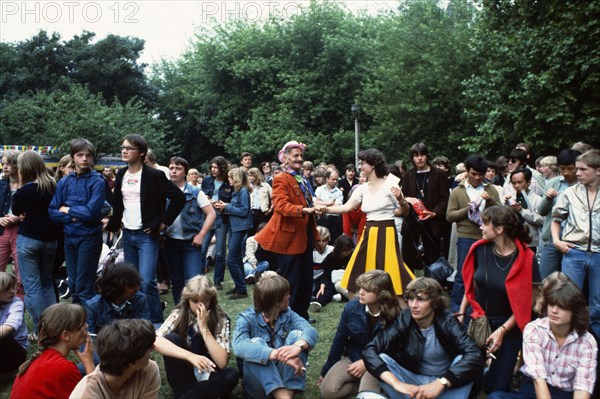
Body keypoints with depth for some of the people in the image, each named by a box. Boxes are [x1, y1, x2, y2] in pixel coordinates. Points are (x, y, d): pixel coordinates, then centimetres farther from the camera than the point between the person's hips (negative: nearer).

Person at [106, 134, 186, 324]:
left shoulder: (154, 175, -10)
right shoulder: (121, 175, 10)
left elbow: (179, 197, -13)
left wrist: (163, 222, -12)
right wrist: (116, 222, 12)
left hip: (147, 235, -6)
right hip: (127, 234, 7)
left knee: (147, 281, -14)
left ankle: (156, 321, 1)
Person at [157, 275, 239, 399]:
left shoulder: (220, 319, -11)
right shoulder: (179, 314, -10)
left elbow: (222, 362, -20)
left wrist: (204, 327, -24)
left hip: (207, 374, -1)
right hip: (182, 372, 1)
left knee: (232, 375, -32)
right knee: (171, 338, -25)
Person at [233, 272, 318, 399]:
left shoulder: (287, 314, -2)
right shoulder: (247, 318, -15)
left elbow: (310, 330, -20)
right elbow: (239, 346, -36)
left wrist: (298, 346, -44)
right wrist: (279, 354, -48)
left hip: (285, 374, 3)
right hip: (258, 380, -3)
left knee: (296, 334, -19)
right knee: (256, 342, -30)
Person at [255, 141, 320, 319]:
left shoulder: (302, 179, 17)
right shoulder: (281, 179, -11)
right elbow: (281, 206, -26)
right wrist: (304, 210, -38)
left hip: (305, 235, 9)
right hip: (289, 236, -9)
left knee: (306, 279, 14)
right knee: (290, 281, -1)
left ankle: (301, 315, 28)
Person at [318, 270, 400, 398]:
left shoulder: (394, 316, -20)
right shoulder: (352, 307, -14)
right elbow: (339, 340, -2)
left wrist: (366, 363, -15)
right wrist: (326, 371, 5)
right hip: (352, 358, 2)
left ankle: (368, 384, 4)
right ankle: (360, 383, 2)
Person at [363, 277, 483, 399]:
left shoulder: (447, 322, -18)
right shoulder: (403, 321, -15)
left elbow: (475, 356, -33)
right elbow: (369, 351, -24)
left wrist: (440, 383, -43)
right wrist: (396, 383, -38)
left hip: (445, 386, -1)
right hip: (414, 383, 1)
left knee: (462, 360, -30)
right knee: (381, 359, -24)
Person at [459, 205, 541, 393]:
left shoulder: (526, 258, -17)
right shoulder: (480, 249, -7)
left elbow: (527, 302, -11)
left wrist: (502, 330, -14)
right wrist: (461, 313, -1)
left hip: (509, 328, -3)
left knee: (497, 385, 0)